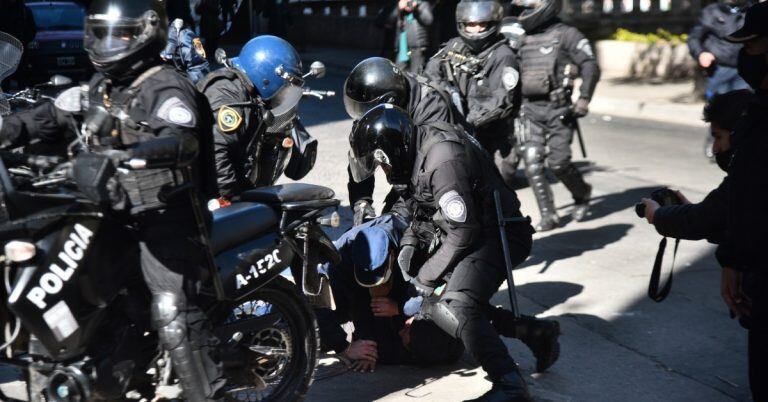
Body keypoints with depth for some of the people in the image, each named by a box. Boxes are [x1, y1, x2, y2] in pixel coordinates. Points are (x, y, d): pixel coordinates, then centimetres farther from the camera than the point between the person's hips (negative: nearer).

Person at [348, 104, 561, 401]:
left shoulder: (442, 160, -24)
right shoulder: (418, 154, 7)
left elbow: (463, 232, -23)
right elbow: (422, 214, 19)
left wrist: (425, 276, -13)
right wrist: (408, 246, 0)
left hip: (497, 235, -11)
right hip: (474, 233, 11)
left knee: (457, 308, -27)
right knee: (436, 305, 9)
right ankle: (533, 330, 13)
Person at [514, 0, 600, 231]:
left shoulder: (566, 35, -4)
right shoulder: (522, 39, 13)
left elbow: (590, 66, -8)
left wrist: (584, 98, -17)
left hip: (558, 109, -5)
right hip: (530, 109, 5)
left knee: (558, 162, -6)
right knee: (532, 162, -6)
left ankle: (582, 195, 24)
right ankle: (548, 216, 2)